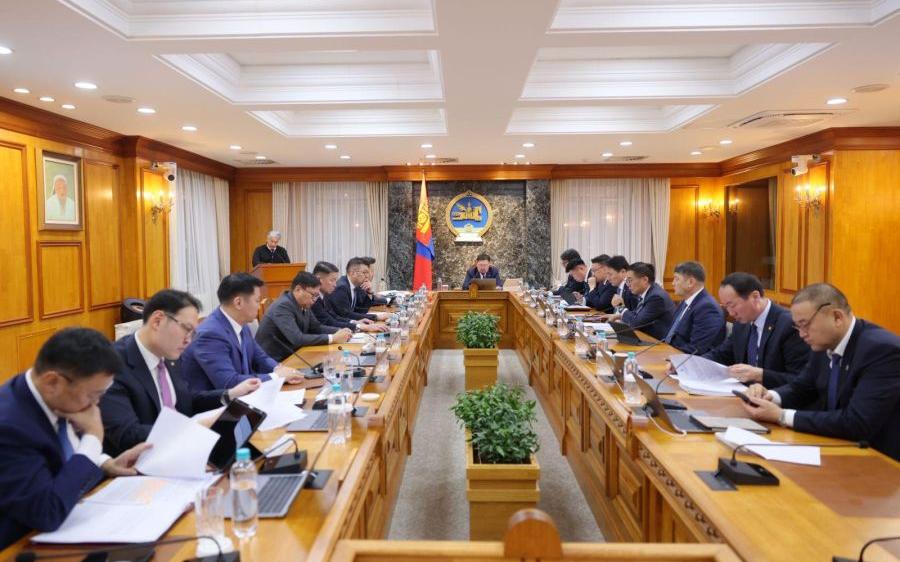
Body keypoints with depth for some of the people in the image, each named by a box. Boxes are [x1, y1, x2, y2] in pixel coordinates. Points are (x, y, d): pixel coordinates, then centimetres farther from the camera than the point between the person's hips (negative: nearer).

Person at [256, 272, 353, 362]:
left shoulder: (303, 305, 3)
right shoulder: (283, 306, -21)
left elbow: (316, 328, 12)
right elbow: (297, 339, -29)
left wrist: (340, 331, -5)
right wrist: (332, 339, -26)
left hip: (288, 356, 8)